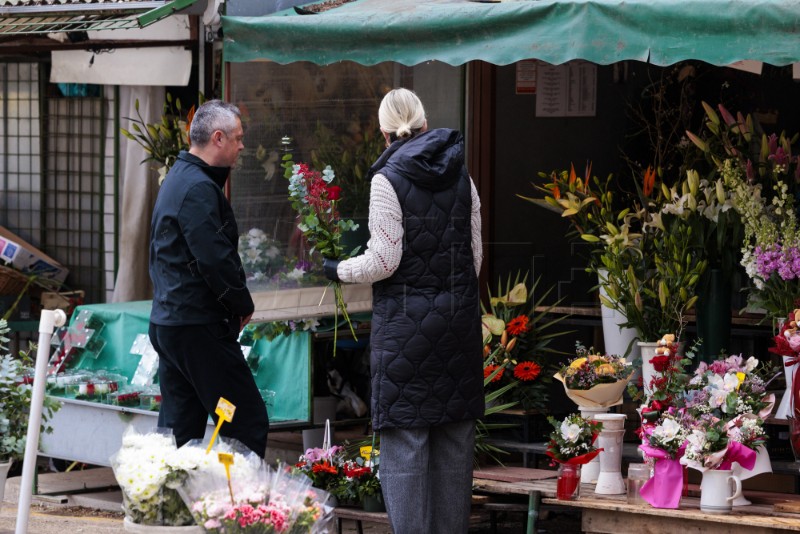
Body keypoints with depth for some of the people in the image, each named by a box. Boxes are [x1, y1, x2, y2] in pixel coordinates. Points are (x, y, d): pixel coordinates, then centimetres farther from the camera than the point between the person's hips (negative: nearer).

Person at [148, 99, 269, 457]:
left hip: (167, 321, 10)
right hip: (200, 328, -10)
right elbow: (215, 259, -23)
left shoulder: (178, 179, 17)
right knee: (248, 424, -7)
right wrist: (243, 303, -7)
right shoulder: (199, 188, -16)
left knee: (178, 426, 10)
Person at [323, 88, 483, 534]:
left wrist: (338, 270, 5)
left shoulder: (388, 178, -9)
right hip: (459, 314, 5)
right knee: (455, 440, 10)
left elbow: (385, 260, -11)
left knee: (405, 440, -1)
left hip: (406, 319, -5)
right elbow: (475, 254, 10)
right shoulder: (461, 176, 7)